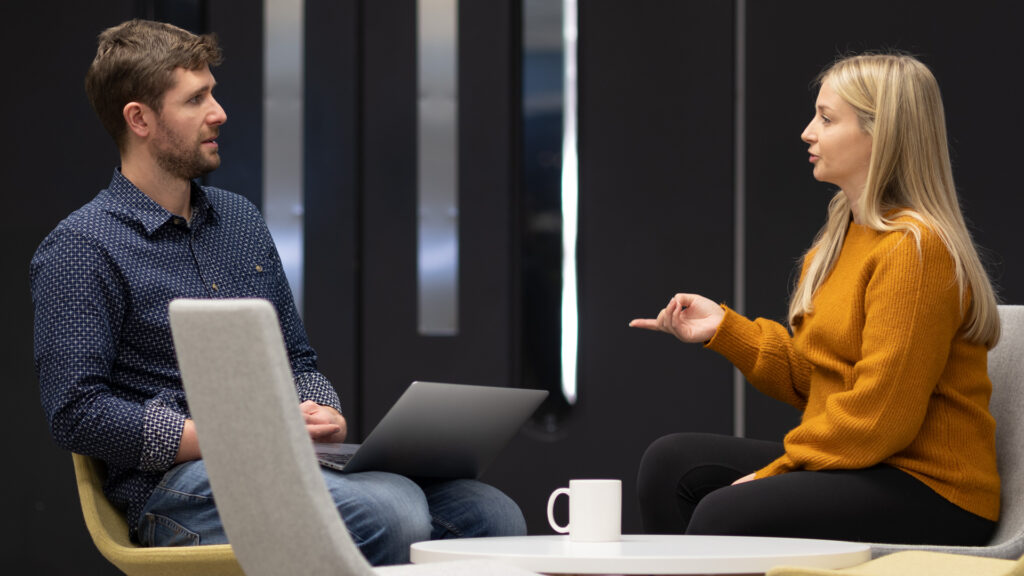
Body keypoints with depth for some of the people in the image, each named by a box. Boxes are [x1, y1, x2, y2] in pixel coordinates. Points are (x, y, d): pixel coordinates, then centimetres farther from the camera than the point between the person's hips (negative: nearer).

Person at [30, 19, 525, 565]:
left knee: (492, 513, -16)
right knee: (392, 510, -33)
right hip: (180, 485, -7)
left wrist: (325, 419, 1)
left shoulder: (241, 219, 20)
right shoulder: (79, 250, -3)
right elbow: (76, 412, -12)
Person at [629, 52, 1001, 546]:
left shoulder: (915, 247, -16)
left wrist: (773, 471, -14)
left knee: (725, 515, -26)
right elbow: (809, 377, 17)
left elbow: (879, 416, -20)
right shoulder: (840, 240, 15)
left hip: (928, 489, -10)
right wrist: (724, 329, 8)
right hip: (850, 465, 10)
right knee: (670, 463, -1)